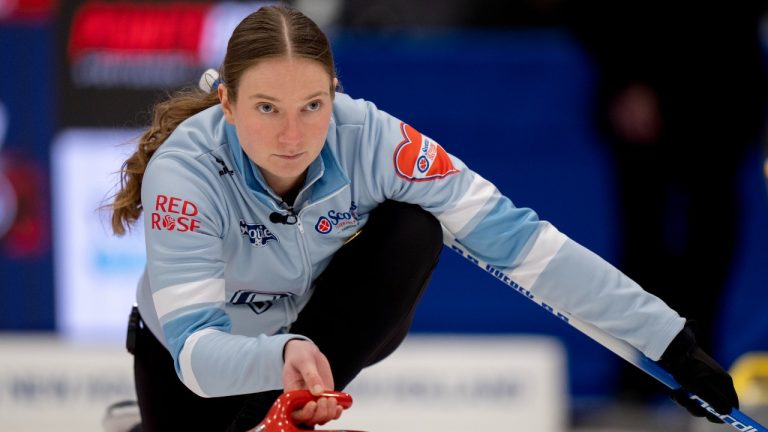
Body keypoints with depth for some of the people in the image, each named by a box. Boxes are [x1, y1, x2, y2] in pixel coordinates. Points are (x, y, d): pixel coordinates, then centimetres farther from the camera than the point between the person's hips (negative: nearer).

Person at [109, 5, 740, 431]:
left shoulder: (368, 139, -29)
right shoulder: (184, 170, -34)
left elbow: (513, 237, -29)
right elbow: (194, 347, -40)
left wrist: (671, 344, -32)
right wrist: (281, 357, -63)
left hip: (323, 327, 2)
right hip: (195, 353, -1)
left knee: (411, 231, -25)